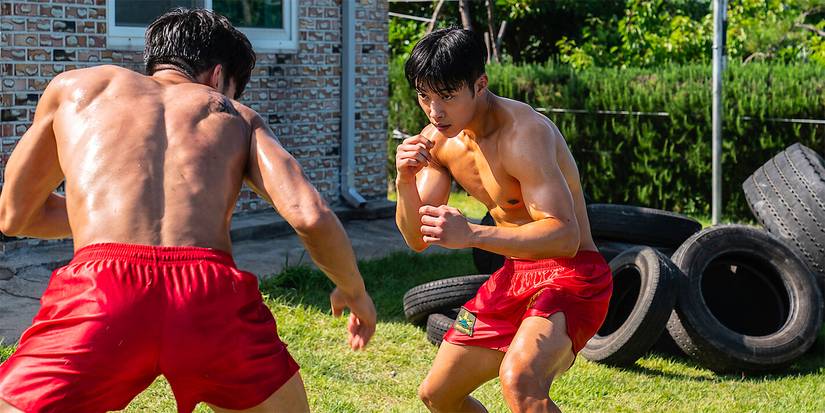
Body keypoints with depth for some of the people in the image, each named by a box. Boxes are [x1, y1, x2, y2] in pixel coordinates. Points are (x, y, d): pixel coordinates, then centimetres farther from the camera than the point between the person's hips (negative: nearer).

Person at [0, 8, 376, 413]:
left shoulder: (76, 86, 27)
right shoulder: (239, 117, 26)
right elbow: (310, 216, 11)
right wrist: (353, 291, 29)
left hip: (102, 295, -1)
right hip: (213, 299, 2)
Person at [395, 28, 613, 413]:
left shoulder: (523, 132, -24)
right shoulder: (437, 140, 0)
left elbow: (565, 236, -32)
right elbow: (418, 238, 3)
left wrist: (471, 234, -41)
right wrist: (405, 182, -17)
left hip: (571, 274, -8)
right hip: (514, 275, 8)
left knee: (518, 378, -35)